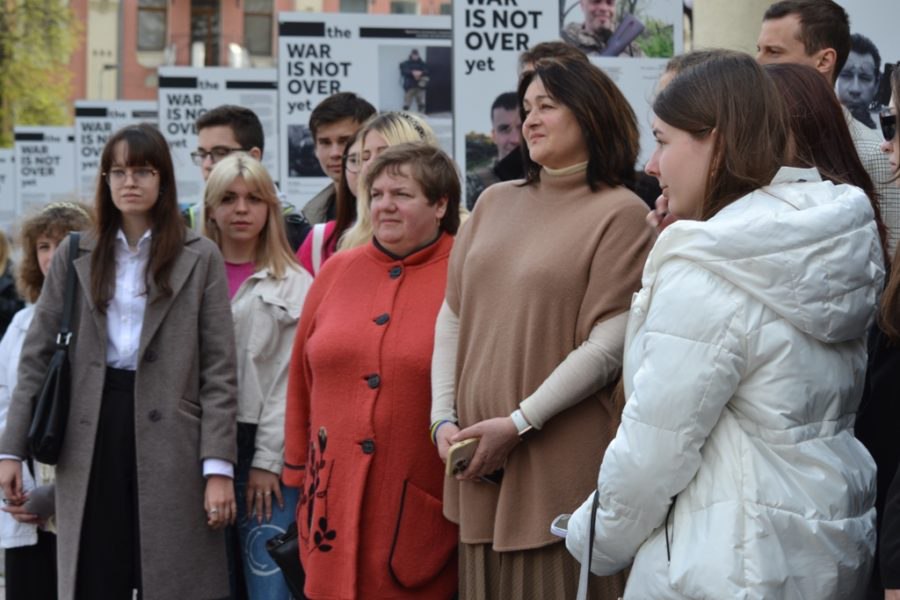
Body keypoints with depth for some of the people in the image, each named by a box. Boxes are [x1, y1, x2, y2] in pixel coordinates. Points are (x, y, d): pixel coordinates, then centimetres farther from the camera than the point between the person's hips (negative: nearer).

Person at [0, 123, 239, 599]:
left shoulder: (200, 258, 4)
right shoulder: (74, 257, 11)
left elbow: (219, 370, 0)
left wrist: (218, 466, -8)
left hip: (170, 447, -2)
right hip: (91, 441, 2)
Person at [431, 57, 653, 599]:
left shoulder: (620, 212, -5)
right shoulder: (496, 202, 13)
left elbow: (609, 346, -12)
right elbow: (453, 318, 13)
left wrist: (518, 422, -15)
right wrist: (445, 417, 1)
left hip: (563, 465, -5)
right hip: (478, 462, 5)